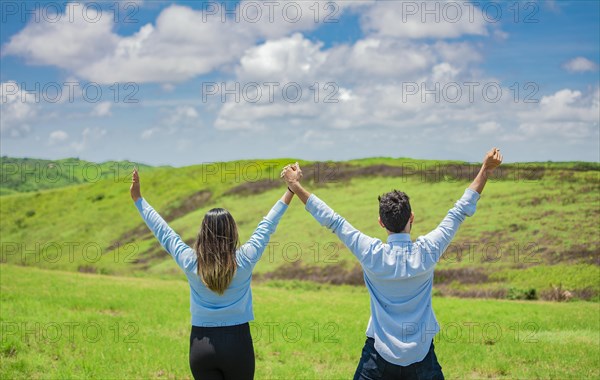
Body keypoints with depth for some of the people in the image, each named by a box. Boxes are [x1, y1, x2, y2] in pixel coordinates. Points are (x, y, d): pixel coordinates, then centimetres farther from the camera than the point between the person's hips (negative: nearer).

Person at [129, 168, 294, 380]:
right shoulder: (244, 261, -9)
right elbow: (267, 227, 1)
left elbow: (163, 232, 4)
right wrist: (290, 191, 11)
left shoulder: (190, 262, -7)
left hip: (201, 345, 1)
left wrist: (138, 199, 15)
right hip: (238, 342, -1)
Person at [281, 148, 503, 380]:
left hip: (379, 355, -1)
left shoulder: (372, 255, -12)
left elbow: (332, 220, -5)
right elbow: (461, 211, -2)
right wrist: (486, 169, 5)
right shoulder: (427, 252, -11)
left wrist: (296, 186, 3)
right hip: (421, 357, 1)